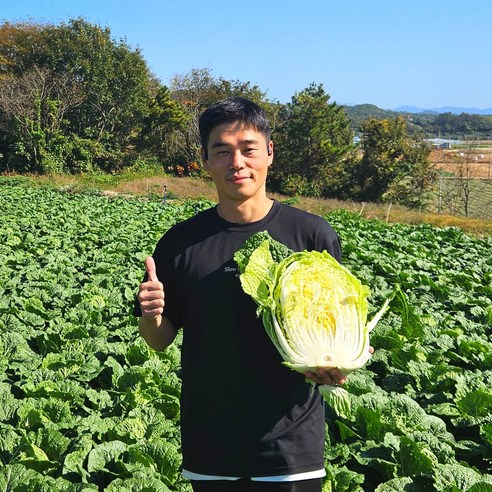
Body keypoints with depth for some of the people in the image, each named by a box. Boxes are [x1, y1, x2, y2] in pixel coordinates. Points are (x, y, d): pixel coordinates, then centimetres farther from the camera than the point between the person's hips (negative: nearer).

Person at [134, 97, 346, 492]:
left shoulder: (313, 234, -5)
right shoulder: (181, 242, -1)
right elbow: (160, 341, 5)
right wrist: (152, 315, -16)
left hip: (291, 439, -1)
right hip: (209, 442, 2)